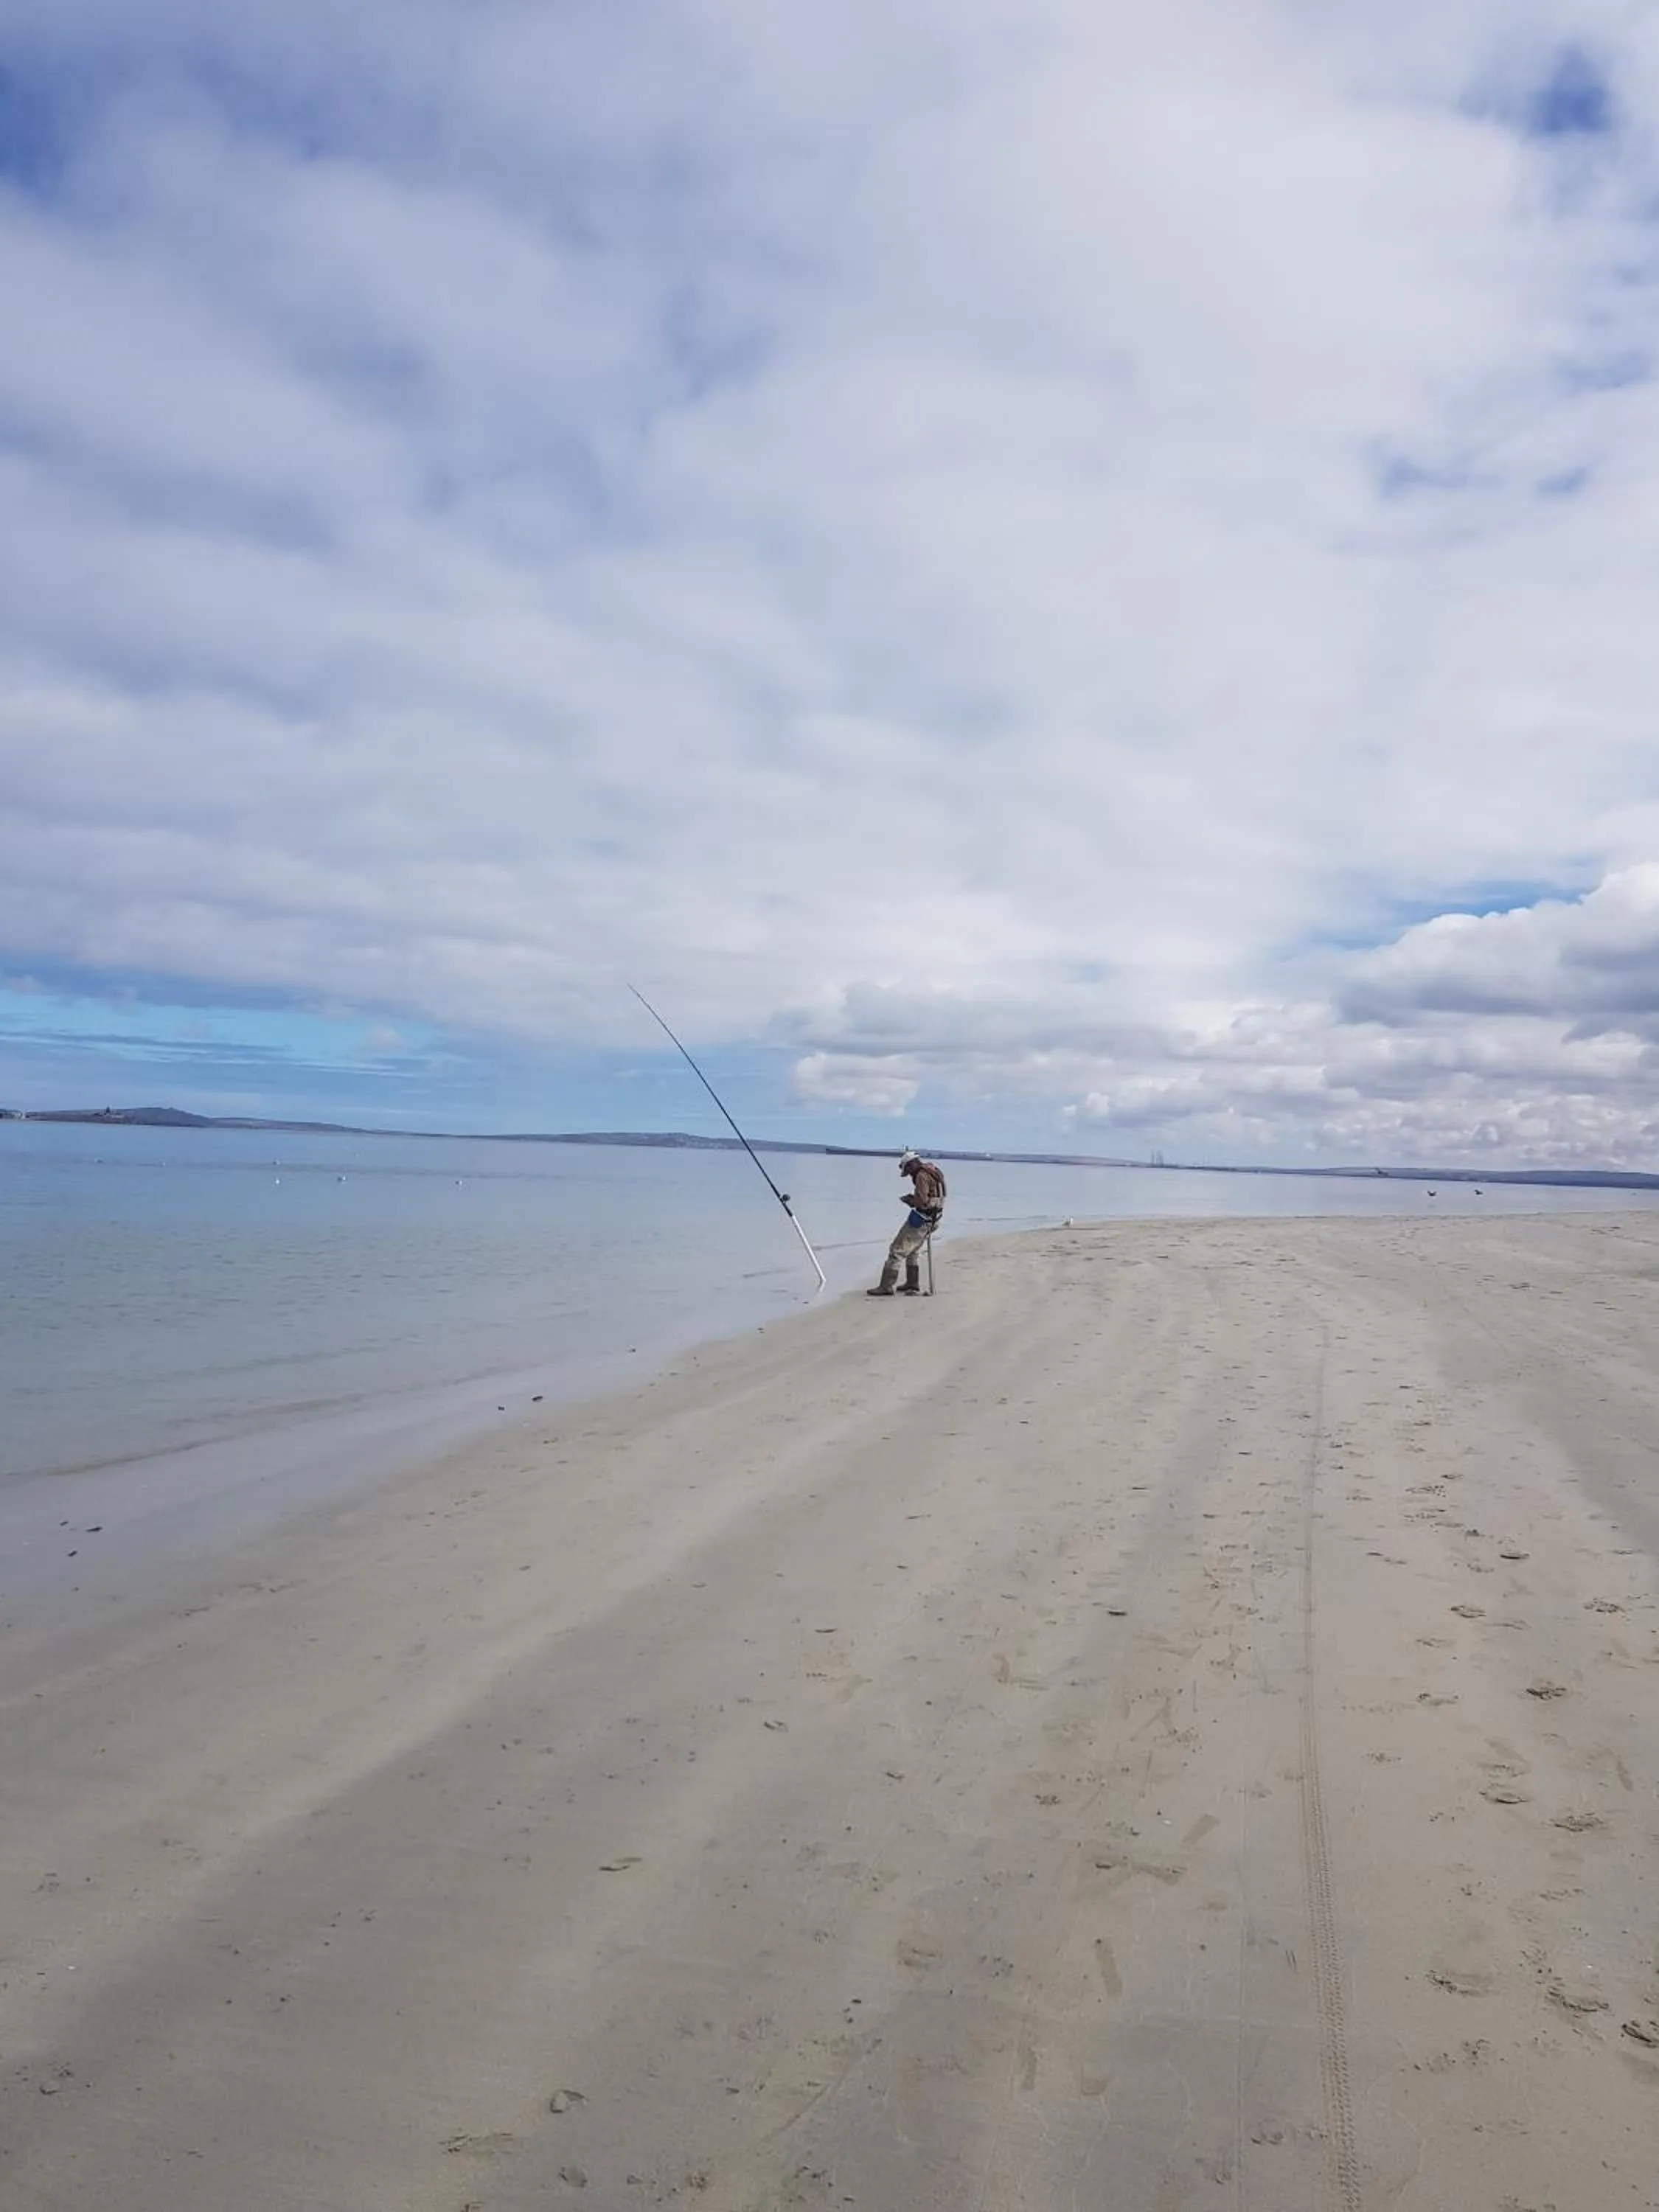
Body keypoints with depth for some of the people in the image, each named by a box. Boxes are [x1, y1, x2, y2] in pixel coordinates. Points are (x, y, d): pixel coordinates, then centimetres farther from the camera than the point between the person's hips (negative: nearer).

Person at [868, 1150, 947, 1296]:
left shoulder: (922, 1176, -18)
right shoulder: (933, 1173, 13)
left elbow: (921, 1201, -25)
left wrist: (909, 1199, -6)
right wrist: (913, 1199, 11)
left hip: (920, 1220, -10)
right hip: (931, 1221, 10)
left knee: (897, 1250, -5)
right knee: (913, 1252, 25)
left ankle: (887, 1287, -4)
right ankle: (913, 1286, 32)